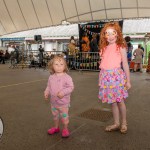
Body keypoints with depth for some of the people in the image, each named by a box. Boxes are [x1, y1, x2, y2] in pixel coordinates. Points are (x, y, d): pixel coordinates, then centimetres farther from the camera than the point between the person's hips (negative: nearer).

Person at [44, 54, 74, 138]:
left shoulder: (67, 77, -16)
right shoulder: (51, 77, -1)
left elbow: (71, 87, -16)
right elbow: (48, 86, 10)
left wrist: (63, 92, -29)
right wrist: (47, 92, -9)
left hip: (63, 103, -5)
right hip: (53, 102, 5)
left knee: (64, 117, 9)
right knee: (55, 115, 22)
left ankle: (65, 129, 29)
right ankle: (56, 127, 43)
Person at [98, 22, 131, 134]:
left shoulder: (120, 47, -5)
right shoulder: (104, 48, 8)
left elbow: (125, 65, -4)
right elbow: (103, 64, 11)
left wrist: (128, 81, -3)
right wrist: (101, 78, 10)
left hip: (117, 76, -4)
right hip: (106, 77, 5)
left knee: (120, 101, 7)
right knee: (112, 102, 13)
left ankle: (124, 123, 28)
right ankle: (116, 124, 28)